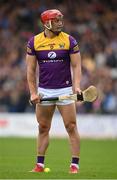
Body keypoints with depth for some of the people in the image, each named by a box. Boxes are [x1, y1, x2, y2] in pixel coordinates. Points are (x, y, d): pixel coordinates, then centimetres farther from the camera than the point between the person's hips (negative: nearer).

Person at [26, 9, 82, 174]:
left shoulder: (69, 40, -2)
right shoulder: (34, 42, 2)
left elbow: (76, 66, -2)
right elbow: (31, 69, 6)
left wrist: (76, 86, -17)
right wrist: (33, 92, -1)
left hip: (65, 90, -2)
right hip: (44, 91, 2)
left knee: (71, 127, -5)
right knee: (43, 128, 7)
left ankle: (75, 164, 0)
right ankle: (40, 164, 14)